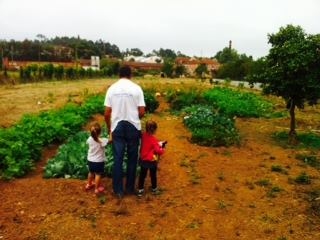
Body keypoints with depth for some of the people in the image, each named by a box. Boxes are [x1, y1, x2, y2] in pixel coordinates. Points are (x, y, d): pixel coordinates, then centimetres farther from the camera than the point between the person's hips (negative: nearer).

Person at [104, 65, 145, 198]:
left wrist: (109, 128, 14)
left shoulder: (112, 88, 0)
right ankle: (130, 188, 23)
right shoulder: (136, 88, -5)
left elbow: (107, 114, -1)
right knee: (132, 159, 12)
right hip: (133, 127, -1)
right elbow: (142, 112, -8)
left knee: (118, 159, 9)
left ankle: (118, 190, 17)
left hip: (117, 127, 1)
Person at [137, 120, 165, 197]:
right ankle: (154, 189, 32)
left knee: (142, 175, 14)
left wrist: (158, 144, 8)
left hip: (143, 160, 4)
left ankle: (140, 190, 20)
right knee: (153, 175, 16)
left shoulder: (143, 135, -6)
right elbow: (158, 150, -24)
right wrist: (162, 150, -3)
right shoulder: (153, 139, -23)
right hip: (152, 161, -4)